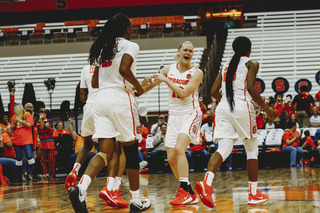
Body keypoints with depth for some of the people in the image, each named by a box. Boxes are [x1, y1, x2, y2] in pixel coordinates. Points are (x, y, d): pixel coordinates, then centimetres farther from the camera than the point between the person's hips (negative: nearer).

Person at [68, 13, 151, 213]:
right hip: (121, 99, -6)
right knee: (131, 150, 7)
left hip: (101, 99, 6)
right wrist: (138, 87, -5)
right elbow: (124, 69, -21)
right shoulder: (130, 46, -3)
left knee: (105, 152, 0)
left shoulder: (103, 48, 18)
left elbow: (95, 82, 19)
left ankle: (81, 187, -26)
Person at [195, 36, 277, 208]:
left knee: (224, 149, -5)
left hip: (223, 108, 5)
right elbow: (251, 88, -12)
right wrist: (265, 108, -3)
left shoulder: (226, 65, 20)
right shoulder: (251, 64, 3)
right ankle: (254, 194, 13)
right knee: (252, 150, 10)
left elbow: (214, 92, 18)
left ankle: (206, 181, -32)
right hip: (242, 107, -5)